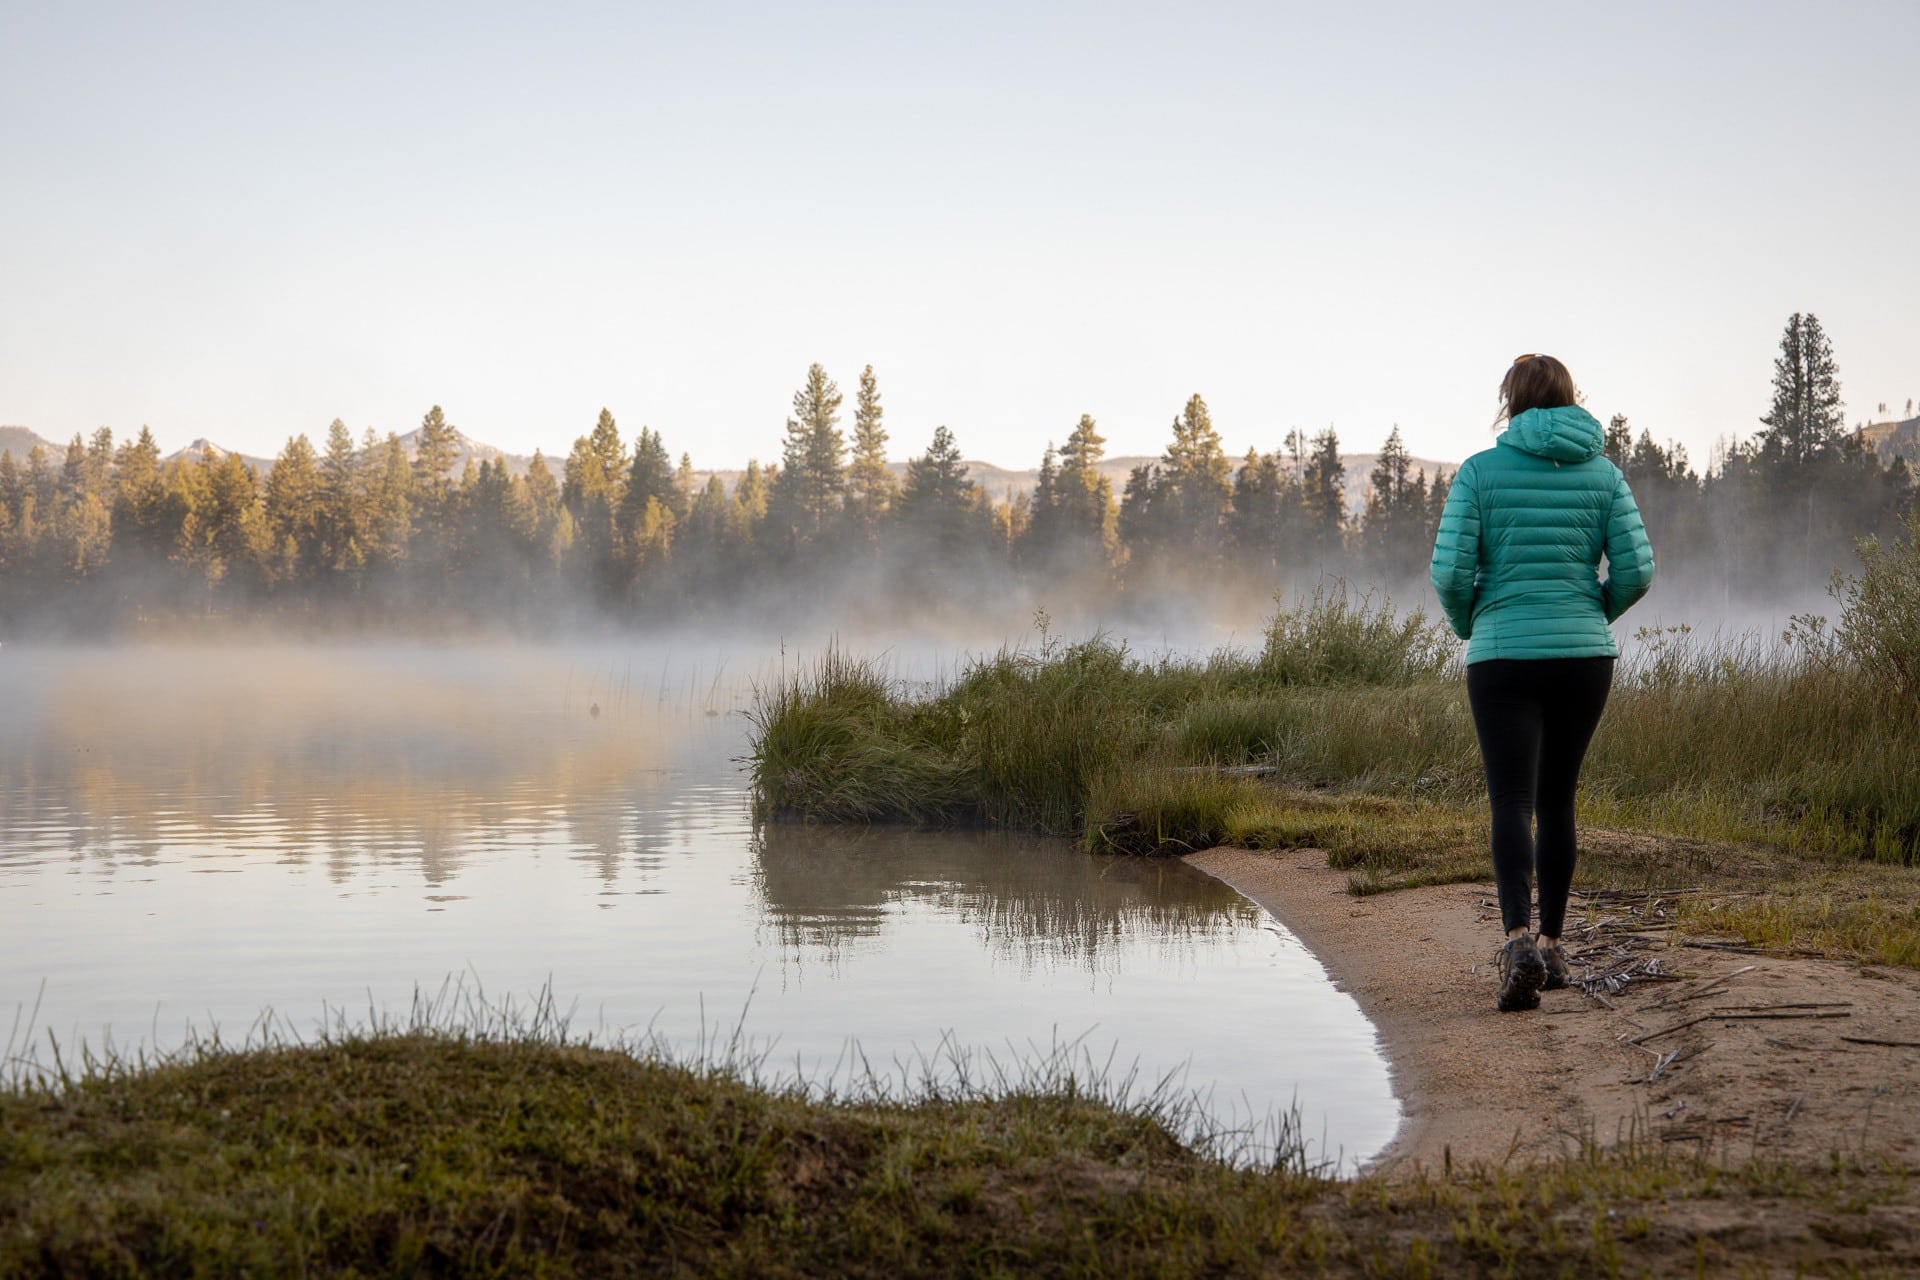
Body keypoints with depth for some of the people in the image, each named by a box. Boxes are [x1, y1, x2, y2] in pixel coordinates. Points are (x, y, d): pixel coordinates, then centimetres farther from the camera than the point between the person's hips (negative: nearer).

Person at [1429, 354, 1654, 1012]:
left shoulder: (1479, 471, -2)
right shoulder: (1602, 473, 5)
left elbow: (1449, 571, -8)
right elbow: (1636, 569, -1)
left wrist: (1466, 625, 12)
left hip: (1503, 656, -3)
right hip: (1584, 655, 3)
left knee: (1512, 803, -6)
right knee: (1557, 800, 15)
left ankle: (1520, 941, -26)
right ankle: (1552, 946, 19)